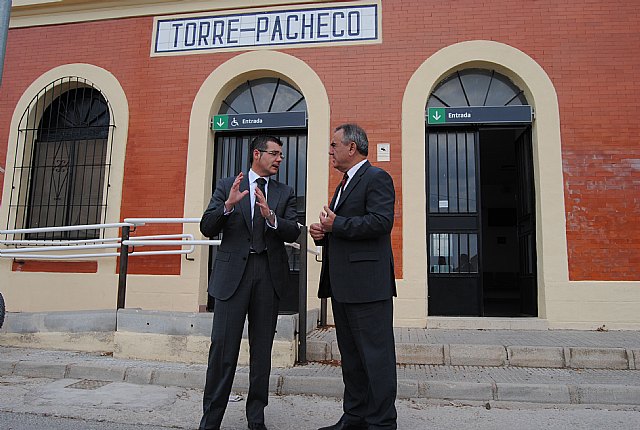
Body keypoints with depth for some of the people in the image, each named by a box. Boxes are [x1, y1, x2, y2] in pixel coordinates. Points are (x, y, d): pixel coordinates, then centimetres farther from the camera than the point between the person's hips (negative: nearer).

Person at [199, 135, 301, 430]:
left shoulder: (285, 193, 12)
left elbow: (293, 233, 0)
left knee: (262, 348, 9)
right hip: (232, 273, -2)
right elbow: (207, 228, 2)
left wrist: (271, 216, -18)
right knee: (223, 347, -2)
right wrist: (228, 205, -15)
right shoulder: (227, 186, 8)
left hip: (269, 275, 2)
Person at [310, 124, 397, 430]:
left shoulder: (377, 178, -6)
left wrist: (336, 225, -14)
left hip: (367, 284, -10)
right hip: (342, 286, 10)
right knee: (350, 356, 16)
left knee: (376, 355, -1)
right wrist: (321, 233, 7)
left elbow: (381, 221, -21)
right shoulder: (344, 185, 23)